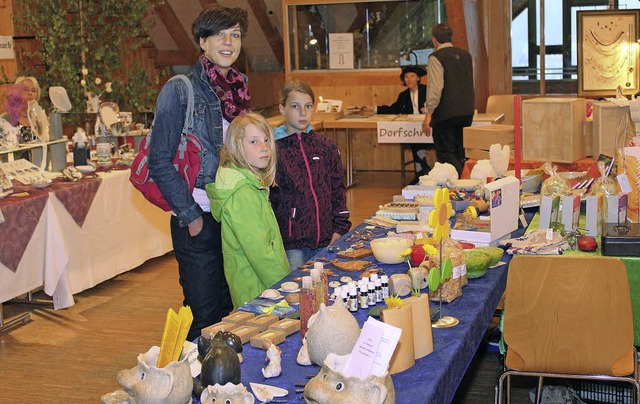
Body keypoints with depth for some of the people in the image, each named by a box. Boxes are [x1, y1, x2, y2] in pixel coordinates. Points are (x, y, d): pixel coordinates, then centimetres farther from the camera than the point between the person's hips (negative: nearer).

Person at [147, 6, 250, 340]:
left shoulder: (238, 88, 9)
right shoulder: (179, 91, -10)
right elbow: (160, 161, -12)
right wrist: (189, 215, -13)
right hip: (199, 221, -6)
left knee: (230, 309, 14)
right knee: (204, 312, 2)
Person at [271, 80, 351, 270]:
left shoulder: (327, 147, 9)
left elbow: (338, 192, 11)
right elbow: (267, 200, -1)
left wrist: (339, 231, 2)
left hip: (327, 241, 3)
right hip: (292, 244, -3)